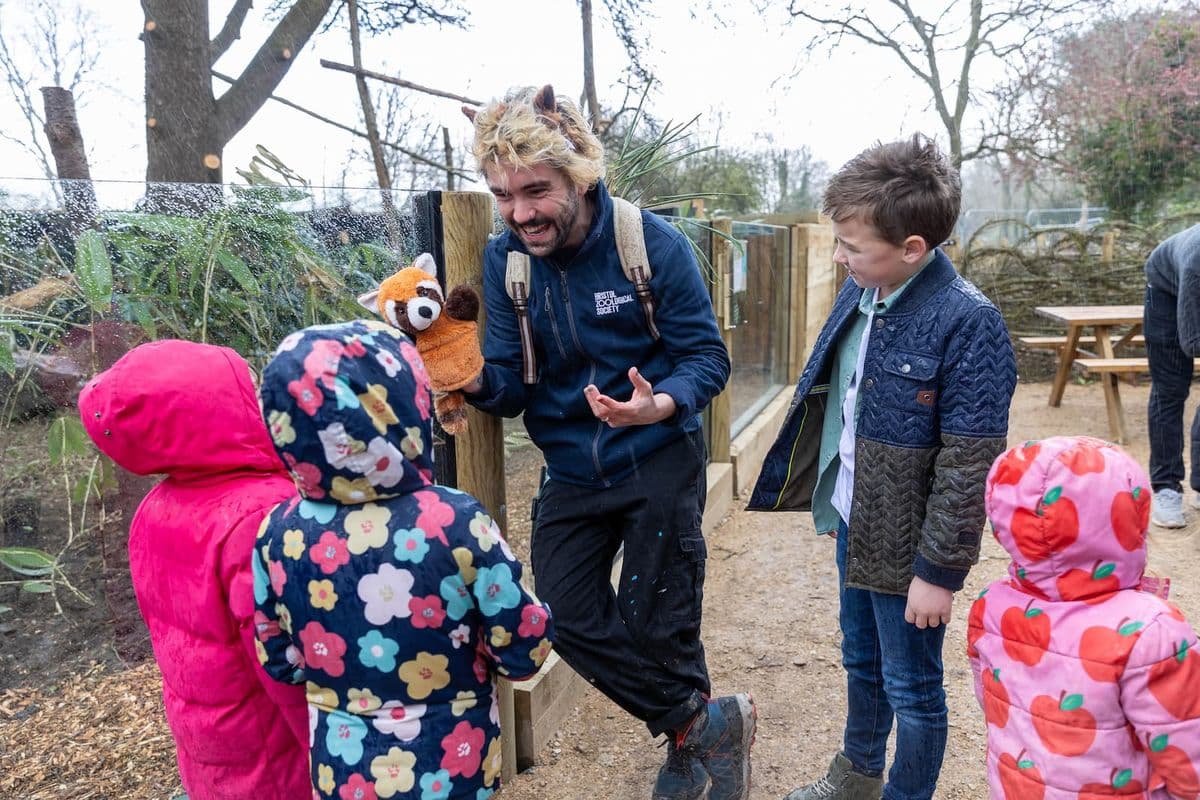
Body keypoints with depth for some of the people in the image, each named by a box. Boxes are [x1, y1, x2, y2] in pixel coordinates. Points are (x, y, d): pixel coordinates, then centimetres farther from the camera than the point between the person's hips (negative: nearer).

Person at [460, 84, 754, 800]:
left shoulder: (654, 244, -15)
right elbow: (511, 386, -7)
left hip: (658, 463, -4)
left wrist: (663, 403, -34)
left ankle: (689, 740, 33)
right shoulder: (505, 259, -5)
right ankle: (708, 723, 22)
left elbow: (707, 355, -12)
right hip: (571, 472, 5)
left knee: (654, 626, 3)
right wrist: (475, 380, -30)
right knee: (573, 622, 4)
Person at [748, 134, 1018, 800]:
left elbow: (969, 466, -21)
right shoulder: (860, 292, -1)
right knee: (860, 662, 26)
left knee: (911, 689, 13)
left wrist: (940, 572, -17)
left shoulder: (967, 323, -24)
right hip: (852, 523, 8)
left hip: (905, 545, -7)